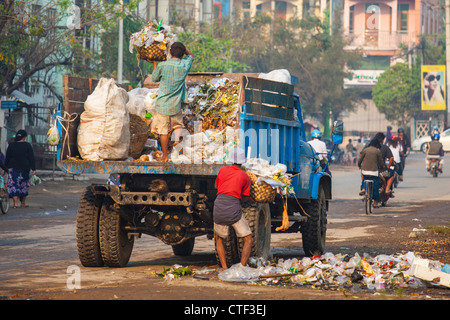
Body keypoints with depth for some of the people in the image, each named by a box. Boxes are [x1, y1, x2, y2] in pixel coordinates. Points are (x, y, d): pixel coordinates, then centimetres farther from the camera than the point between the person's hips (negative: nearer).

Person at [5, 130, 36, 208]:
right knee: (24, 185, 13)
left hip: (13, 168, 0)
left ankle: (15, 202, -11)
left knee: (14, 185, 1)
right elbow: (31, 158, -4)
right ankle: (23, 203, 20)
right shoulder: (27, 146, -4)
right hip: (24, 169, 0)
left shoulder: (11, 146, 0)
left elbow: (7, 158, 3)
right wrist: (33, 169, -2)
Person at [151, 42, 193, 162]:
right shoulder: (184, 65, -7)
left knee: (163, 130, 7)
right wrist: (181, 47, 10)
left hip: (162, 104, -2)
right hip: (176, 105, 2)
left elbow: (154, 78, 6)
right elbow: (190, 54, 16)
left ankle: (165, 155, 10)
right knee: (178, 124, 28)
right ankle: (177, 137, 3)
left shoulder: (162, 66, -14)